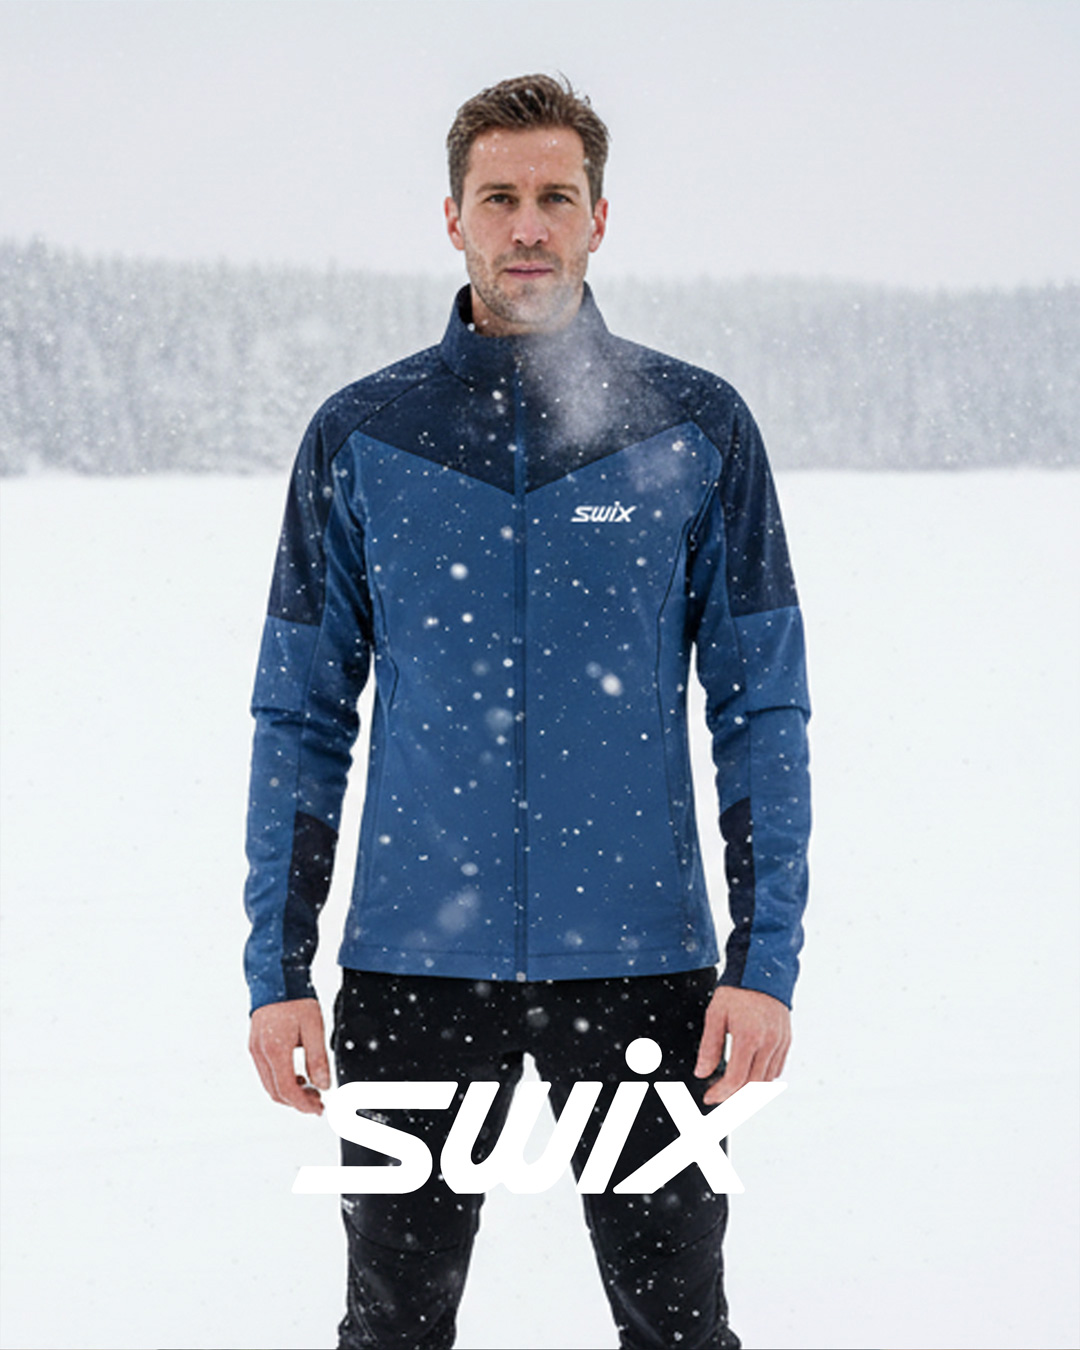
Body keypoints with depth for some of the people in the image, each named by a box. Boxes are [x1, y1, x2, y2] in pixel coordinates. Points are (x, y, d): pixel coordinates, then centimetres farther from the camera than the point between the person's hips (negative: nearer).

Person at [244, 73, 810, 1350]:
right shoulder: (362, 436, 3)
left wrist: (767, 958, -5)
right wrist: (278, 967, 1)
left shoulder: (697, 429, 1)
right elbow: (303, 719, 7)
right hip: (412, 963, 1)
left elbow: (762, 709, 2)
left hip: (641, 961, -1)